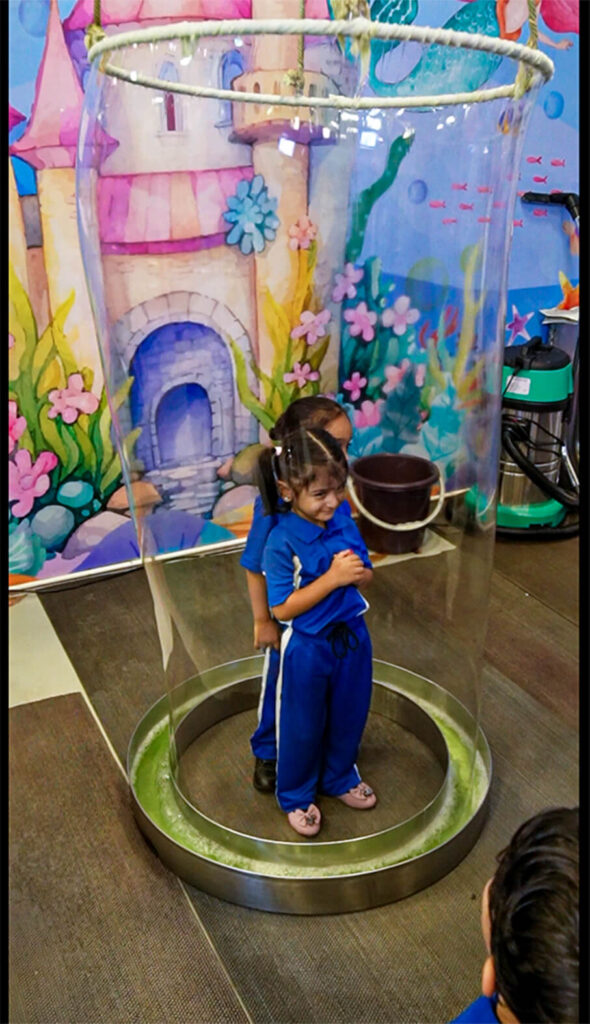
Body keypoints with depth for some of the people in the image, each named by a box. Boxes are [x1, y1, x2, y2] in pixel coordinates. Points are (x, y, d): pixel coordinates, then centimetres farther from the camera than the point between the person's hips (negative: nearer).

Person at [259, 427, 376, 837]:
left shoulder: (344, 519, -9)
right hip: (307, 647, -5)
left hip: (352, 636, 5)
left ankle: (340, 777, 51)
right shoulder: (281, 542, -25)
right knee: (303, 725, 15)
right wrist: (332, 577, -30)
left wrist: (356, 572, -23)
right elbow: (282, 608, -23)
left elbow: (366, 575, 1)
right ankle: (296, 795, 40)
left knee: (349, 715, 24)